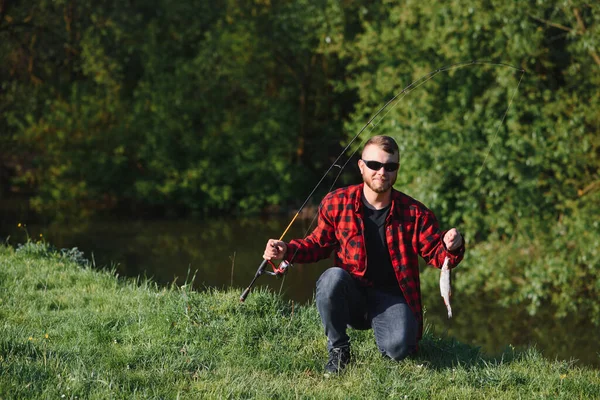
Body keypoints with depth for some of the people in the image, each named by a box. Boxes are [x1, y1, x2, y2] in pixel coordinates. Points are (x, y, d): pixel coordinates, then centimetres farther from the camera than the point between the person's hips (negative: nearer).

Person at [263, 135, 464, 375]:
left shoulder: (414, 213, -5)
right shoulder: (336, 203, -4)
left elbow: (436, 254, -1)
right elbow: (318, 244, 9)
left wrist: (450, 248, -25)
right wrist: (287, 250, -9)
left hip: (391, 298, -1)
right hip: (351, 296, 1)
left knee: (398, 348, -28)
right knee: (333, 277, -34)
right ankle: (338, 351, -11)